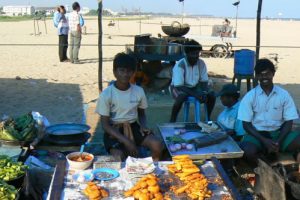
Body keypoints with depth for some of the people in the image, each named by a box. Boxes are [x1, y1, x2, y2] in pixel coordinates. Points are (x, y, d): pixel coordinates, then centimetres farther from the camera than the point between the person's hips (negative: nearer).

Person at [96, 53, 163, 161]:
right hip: (114, 130, -3)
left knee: (157, 145, -21)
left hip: (133, 127, 3)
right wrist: (126, 141, -23)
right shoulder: (106, 94, -13)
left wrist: (143, 126, -9)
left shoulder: (139, 91, -3)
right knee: (119, 156, -32)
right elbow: (105, 125, -12)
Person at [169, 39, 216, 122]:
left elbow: (204, 81, -2)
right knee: (181, 97, -38)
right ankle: (172, 121, -19)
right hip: (179, 87, -5)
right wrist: (195, 94, -36)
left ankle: (208, 119, 5)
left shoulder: (201, 63, -10)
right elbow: (178, 86, -28)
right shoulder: (180, 65, -25)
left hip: (194, 87, 5)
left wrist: (204, 92, -24)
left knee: (211, 95, -15)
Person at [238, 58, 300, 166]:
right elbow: (246, 124, -5)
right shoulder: (250, 96, -5)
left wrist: (279, 141, -16)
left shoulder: (284, 95, -1)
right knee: (248, 152, -32)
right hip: (257, 133, -1)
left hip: (278, 132, 1)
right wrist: (264, 140, -19)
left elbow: (288, 122, 1)